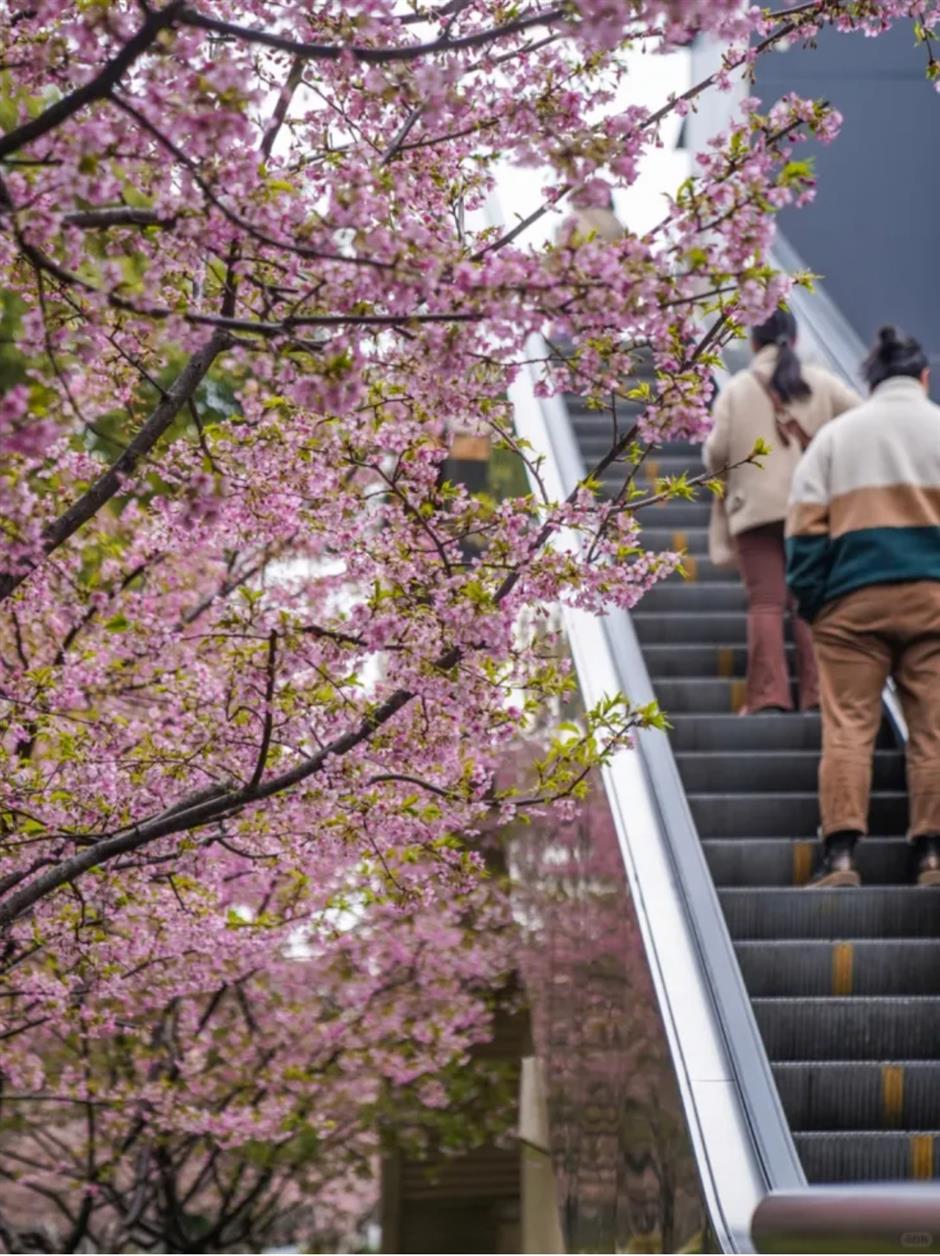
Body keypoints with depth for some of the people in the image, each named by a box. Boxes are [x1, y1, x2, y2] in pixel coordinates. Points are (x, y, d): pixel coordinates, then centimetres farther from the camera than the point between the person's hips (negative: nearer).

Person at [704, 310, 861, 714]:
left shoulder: (736, 388, 3)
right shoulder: (820, 383, 7)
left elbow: (717, 452, -3)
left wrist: (720, 471, 20)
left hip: (757, 507, -1)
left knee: (766, 602, -3)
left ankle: (768, 694, -9)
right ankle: (817, 691, -2)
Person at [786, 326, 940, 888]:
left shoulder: (835, 436, 10)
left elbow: (806, 526, 3)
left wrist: (810, 600, 7)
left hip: (854, 598, 0)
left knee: (848, 726, -1)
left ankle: (841, 855, -9)